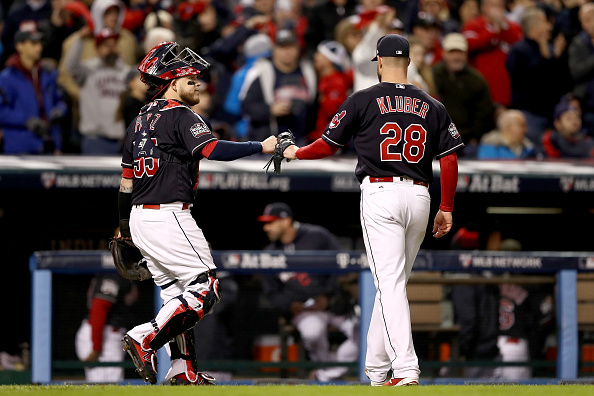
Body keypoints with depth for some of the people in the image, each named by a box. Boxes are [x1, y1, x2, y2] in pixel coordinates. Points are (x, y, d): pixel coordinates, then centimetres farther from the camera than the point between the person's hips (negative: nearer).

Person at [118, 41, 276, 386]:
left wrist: (124, 229, 26)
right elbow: (212, 150, -26)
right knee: (205, 289, -6)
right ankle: (145, 340, -14)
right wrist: (260, 147, -25)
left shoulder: (141, 120, 17)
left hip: (140, 217, 9)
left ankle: (183, 370, 10)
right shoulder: (180, 116, -9)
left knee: (177, 293, 14)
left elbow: (126, 181, 20)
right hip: (168, 216, -9)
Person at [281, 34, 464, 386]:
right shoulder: (433, 106, 11)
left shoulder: (363, 101, 1)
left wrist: (296, 153, 26)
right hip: (419, 197, 4)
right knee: (394, 282, 15)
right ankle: (376, 370, 20)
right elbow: (450, 160, 7)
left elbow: (328, 146, 6)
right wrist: (446, 209, 14)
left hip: (380, 194, -4)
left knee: (390, 283, -10)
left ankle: (406, 368, -24)